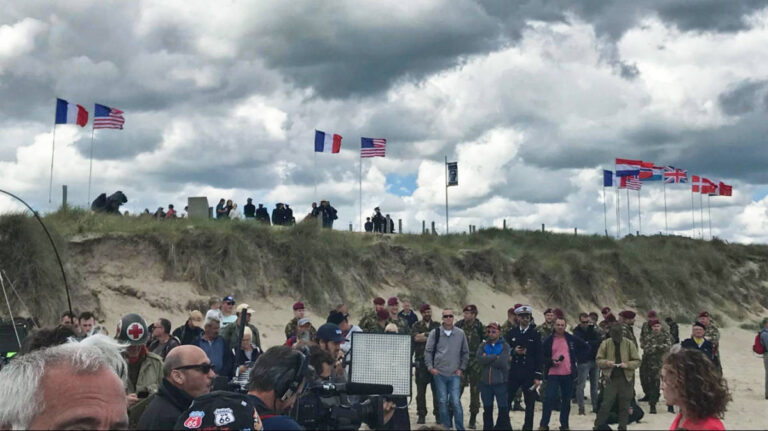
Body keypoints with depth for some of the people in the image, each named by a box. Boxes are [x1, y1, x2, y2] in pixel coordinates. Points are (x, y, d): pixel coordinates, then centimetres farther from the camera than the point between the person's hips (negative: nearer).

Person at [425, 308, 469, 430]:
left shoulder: (460, 333, 3)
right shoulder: (435, 333, 1)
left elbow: (465, 352, 12)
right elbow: (428, 351, 6)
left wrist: (462, 368, 5)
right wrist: (430, 367, -2)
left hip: (455, 374, 0)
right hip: (439, 374, 0)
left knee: (456, 402, -7)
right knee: (442, 401, 4)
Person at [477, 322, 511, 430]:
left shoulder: (505, 346, -2)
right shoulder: (483, 345, 8)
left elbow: (502, 362, -16)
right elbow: (479, 359, -11)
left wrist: (487, 358, -9)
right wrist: (495, 357, -14)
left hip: (500, 382, -3)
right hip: (485, 382, 3)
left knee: (503, 409, 1)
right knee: (487, 409, 14)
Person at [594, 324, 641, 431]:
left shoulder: (629, 344, -2)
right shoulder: (606, 344, -1)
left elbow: (637, 361, 1)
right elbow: (598, 360, 4)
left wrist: (627, 364, -17)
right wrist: (606, 362, -17)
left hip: (626, 379, 1)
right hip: (611, 378, 0)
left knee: (624, 406, 7)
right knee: (605, 404, -4)